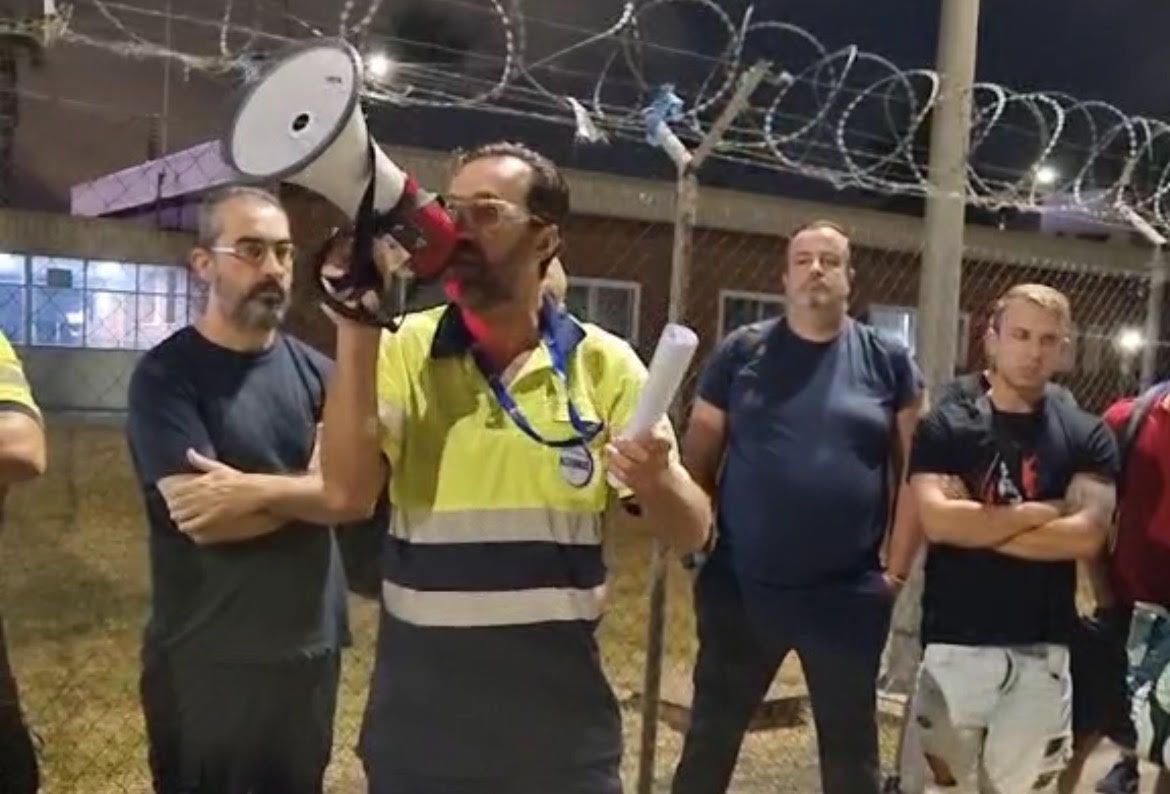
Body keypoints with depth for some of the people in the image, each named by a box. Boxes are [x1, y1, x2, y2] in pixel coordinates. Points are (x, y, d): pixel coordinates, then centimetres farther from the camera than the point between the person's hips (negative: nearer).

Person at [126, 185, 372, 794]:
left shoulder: (315, 371, 2)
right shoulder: (166, 375, -11)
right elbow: (201, 519, -21)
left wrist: (258, 489, -23)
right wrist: (308, 486, -11)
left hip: (312, 644, 4)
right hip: (205, 657, -4)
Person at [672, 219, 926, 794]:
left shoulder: (887, 360, 2)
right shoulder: (742, 351, 2)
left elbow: (914, 470, 2)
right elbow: (698, 455, 3)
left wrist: (897, 570, -2)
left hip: (848, 596, 0)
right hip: (741, 586, 0)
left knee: (851, 746, 16)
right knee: (711, 736, 14)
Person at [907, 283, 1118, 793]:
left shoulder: (1086, 437, 4)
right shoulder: (945, 427, 0)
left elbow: (1086, 536, -10)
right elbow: (937, 520, -15)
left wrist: (975, 523, -11)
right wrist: (1046, 510, -8)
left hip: (1042, 651, 1)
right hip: (953, 644, -1)